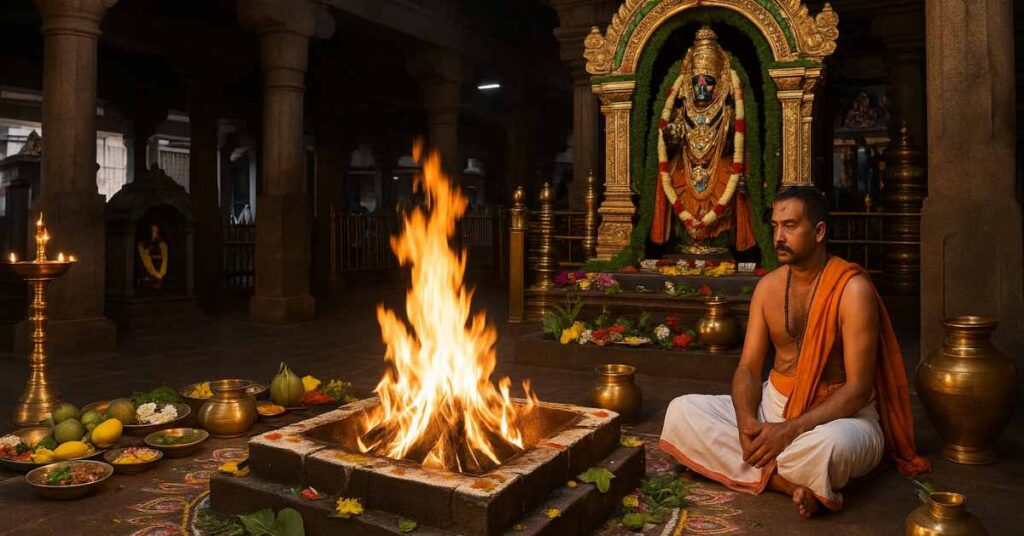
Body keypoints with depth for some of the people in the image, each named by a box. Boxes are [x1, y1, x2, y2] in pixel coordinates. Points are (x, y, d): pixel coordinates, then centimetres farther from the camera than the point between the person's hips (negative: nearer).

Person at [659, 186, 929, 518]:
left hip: (840, 414, -6)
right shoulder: (768, 286, 4)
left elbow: (858, 388, -19)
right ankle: (791, 484, -21)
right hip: (774, 404, 7)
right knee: (681, 412, -14)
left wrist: (790, 430, -28)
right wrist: (746, 421, -19)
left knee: (827, 445, -44)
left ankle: (763, 472, -10)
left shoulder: (852, 289, -14)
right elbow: (748, 367, 3)